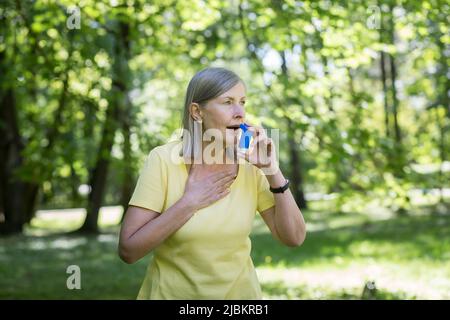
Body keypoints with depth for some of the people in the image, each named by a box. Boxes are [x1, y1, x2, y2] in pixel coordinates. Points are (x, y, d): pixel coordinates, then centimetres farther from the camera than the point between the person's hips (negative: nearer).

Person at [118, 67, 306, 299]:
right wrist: (189, 203, -24)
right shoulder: (163, 160, -16)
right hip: (172, 293, -3)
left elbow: (294, 237, -9)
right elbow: (128, 250, -19)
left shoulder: (249, 164, -7)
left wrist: (272, 171, -17)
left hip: (239, 292, 3)